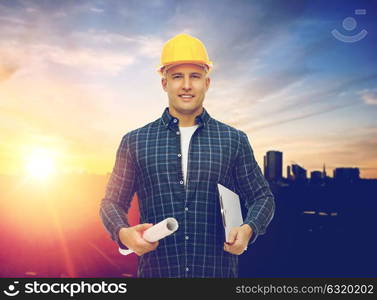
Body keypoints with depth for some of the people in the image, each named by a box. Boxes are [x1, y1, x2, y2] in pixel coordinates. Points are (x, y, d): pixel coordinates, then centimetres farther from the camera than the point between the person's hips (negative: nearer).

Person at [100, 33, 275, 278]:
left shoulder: (234, 141, 2)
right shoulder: (135, 142, 2)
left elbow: (262, 197, 8)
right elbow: (112, 202, 5)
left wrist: (248, 229, -13)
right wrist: (124, 234, -15)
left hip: (219, 270, 1)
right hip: (155, 270, 0)